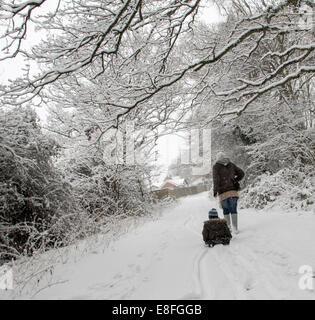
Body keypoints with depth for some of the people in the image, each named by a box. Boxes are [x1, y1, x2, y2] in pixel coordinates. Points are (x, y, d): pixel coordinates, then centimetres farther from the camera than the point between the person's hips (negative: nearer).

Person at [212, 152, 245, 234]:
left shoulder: (216, 167, 0)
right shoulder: (231, 165, 11)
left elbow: (216, 179, -11)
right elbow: (241, 173, 13)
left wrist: (215, 191, -13)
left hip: (223, 192, -2)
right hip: (233, 191, 2)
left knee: (226, 210, 13)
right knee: (233, 209, 5)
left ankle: (228, 226, 10)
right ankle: (235, 228, -3)